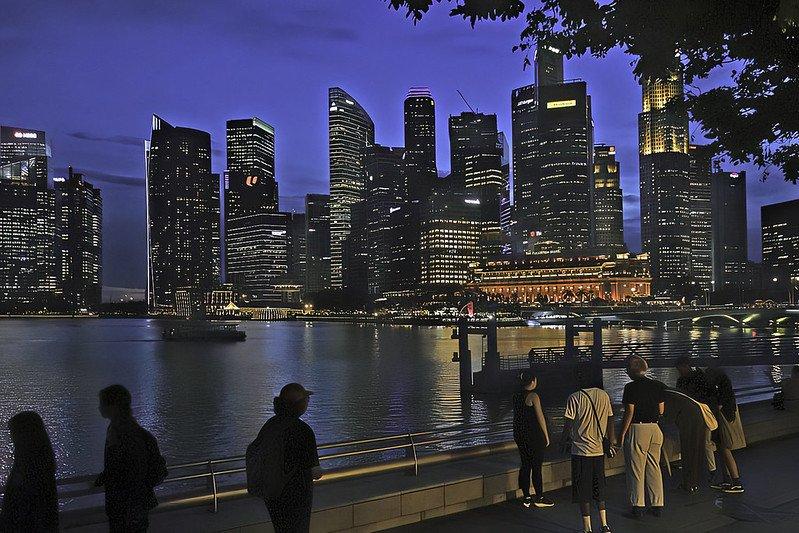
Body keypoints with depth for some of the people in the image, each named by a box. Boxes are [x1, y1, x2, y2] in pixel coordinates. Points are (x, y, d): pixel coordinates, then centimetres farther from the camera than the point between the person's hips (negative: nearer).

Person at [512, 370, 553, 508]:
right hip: (533, 435, -8)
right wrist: (546, 436, -4)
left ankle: (526, 498, 16)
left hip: (519, 434, 8)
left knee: (525, 465, 12)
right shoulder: (533, 396, -15)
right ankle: (539, 498, 9)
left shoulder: (516, 395, 8)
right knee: (536, 466, 1)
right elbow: (540, 418, -12)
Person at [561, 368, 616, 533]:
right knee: (599, 489, 18)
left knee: (583, 492, 4)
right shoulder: (604, 395, 1)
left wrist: (564, 440, 6)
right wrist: (611, 441, 20)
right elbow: (610, 420, 8)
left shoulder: (575, 398, -13)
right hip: (599, 449, 5)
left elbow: (569, 423, -11)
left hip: (581, 450, -5)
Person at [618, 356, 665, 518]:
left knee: (636, 469, 4)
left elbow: (629, 412, -13)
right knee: (654, 467, 13)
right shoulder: (658, 386, 5)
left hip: (637, 429, -5)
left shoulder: (631, 387, -11)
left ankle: (638, 505, 7)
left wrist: (622, 433, -6)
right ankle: (657, 505, 17)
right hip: (654, 428, 5)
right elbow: (661, 411, 8)